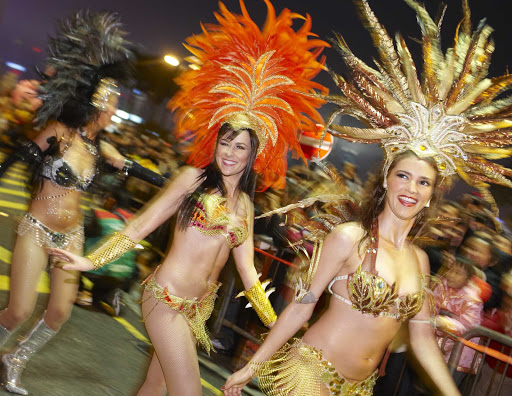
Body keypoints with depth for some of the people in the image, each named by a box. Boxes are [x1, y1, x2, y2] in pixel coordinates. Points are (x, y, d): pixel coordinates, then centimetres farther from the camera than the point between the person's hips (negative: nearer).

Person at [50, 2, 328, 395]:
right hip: (167, 298, -6)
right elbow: (143, 224, -5)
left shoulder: (246, 204, 11)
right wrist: (94, 259, -12)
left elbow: (247, 271, 13)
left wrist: (276, 325, 11)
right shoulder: (195, 178, -5)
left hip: (198, 306, 6)